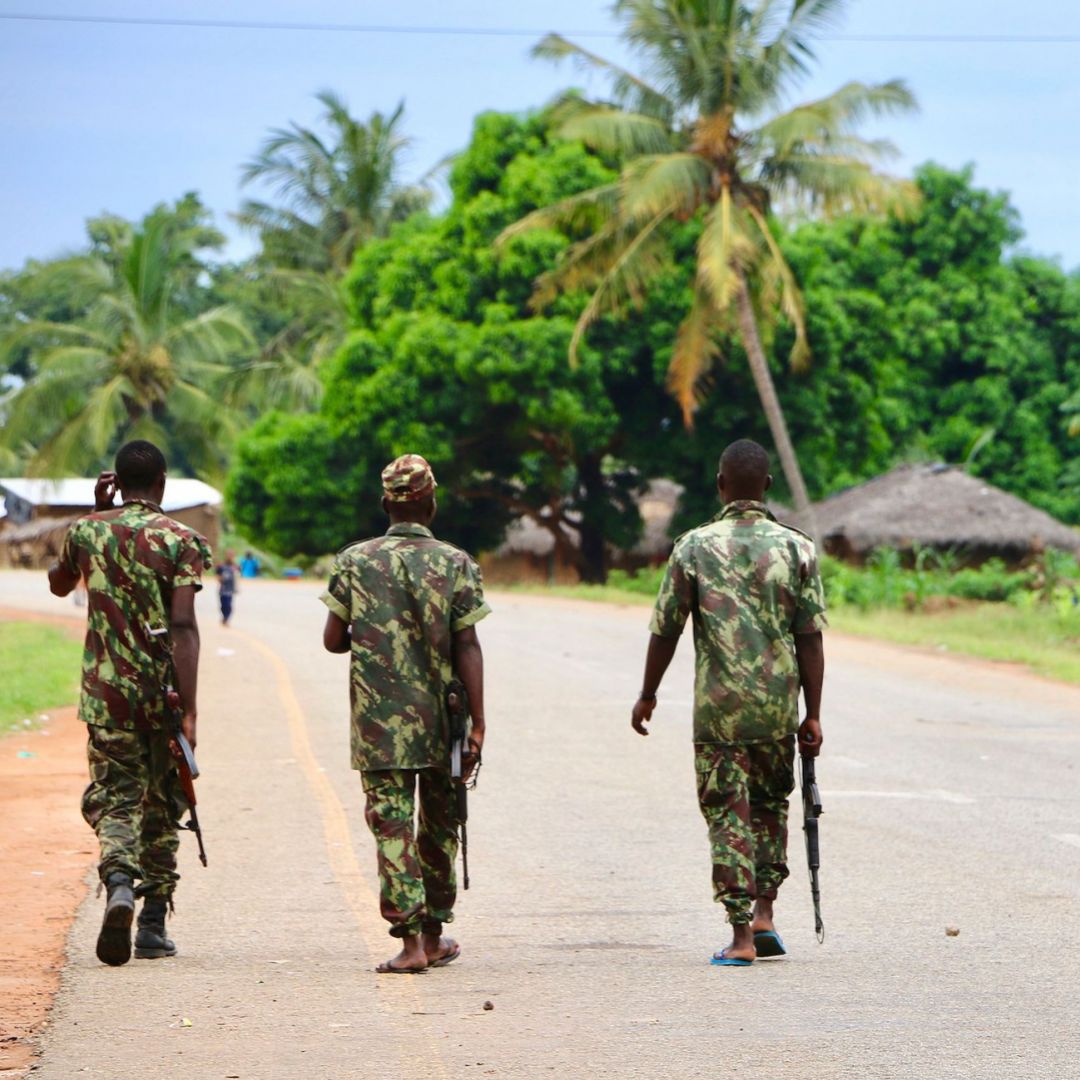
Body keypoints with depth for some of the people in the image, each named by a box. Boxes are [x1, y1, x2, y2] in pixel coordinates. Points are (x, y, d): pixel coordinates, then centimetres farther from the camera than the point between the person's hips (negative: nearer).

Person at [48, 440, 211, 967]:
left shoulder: (87, 531, 4)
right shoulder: (179, 540, -6)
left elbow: (58, 583, 26)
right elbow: (183, 628, -15)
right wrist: (189, 711, -17)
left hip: (107, 691, 1)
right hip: (164, 690, -1)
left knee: (114, 796, 4)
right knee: (162, 804, 13)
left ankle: (119, 883, -27)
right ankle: (153, 926, 14)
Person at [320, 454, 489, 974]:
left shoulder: (354, 561, -1)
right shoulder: (456, 564, -3)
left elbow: (333, 639, 1)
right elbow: (468, 648, -6)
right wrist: (477, 724, -5)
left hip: (378, 721, -1)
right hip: (439, 720, 1)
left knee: (392, 824, -1)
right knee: (439, 823, 16)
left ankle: (409, 940, -12)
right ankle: (434, 935, 25)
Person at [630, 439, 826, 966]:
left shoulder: (694, 547, -3)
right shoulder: (796, 548, -1)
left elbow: (665, 630, 0)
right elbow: (810, 639, -2)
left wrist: (648, 695, 13)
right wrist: (812, 716, 2)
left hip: (718, 707, -2)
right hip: (778, 706, 2)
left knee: (727, 814, 3)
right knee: (771, 803, 21)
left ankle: (741, 936, -2)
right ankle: (763, 913, 13)